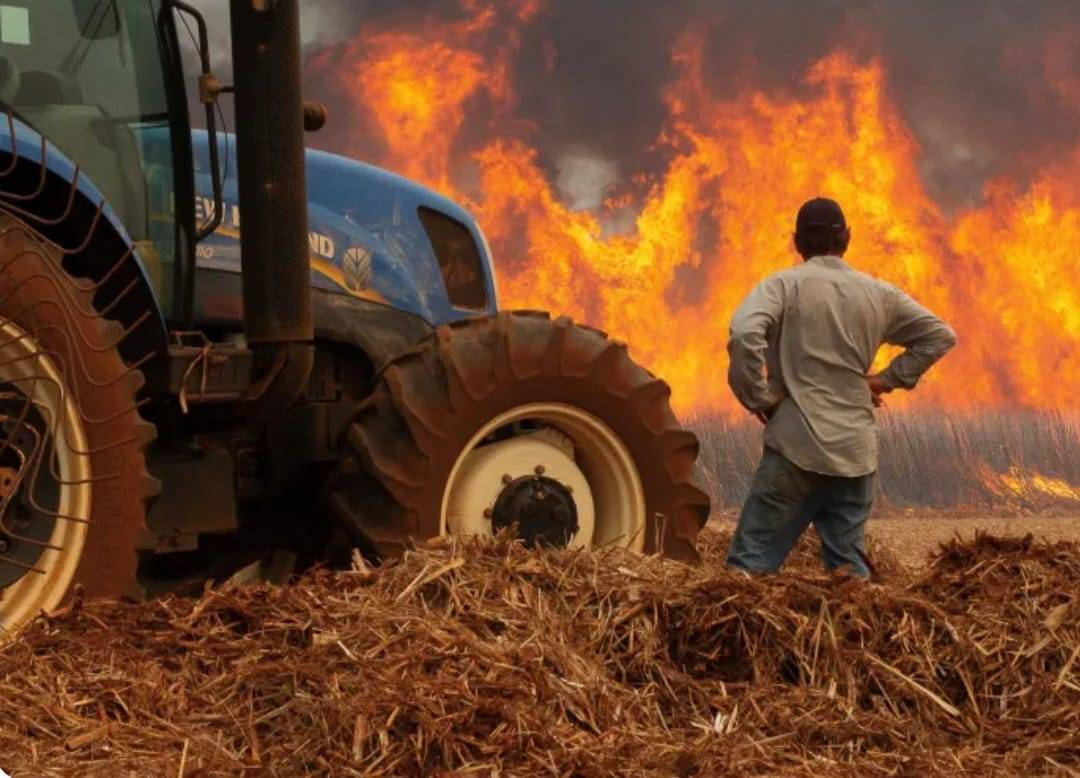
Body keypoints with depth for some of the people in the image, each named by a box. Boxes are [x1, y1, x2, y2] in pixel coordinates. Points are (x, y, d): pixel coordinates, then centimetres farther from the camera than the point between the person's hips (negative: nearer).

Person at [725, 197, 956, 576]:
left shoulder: (784, 285, -2)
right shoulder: (879, 294, 11)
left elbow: (745, 334, -20)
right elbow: (941, 335, 19)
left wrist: (757, 398, -7)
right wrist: (889, 379, 17)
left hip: (797, 446, -4)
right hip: (857, 453, 4)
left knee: (750, 563, -5)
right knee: (848, 567, 12)